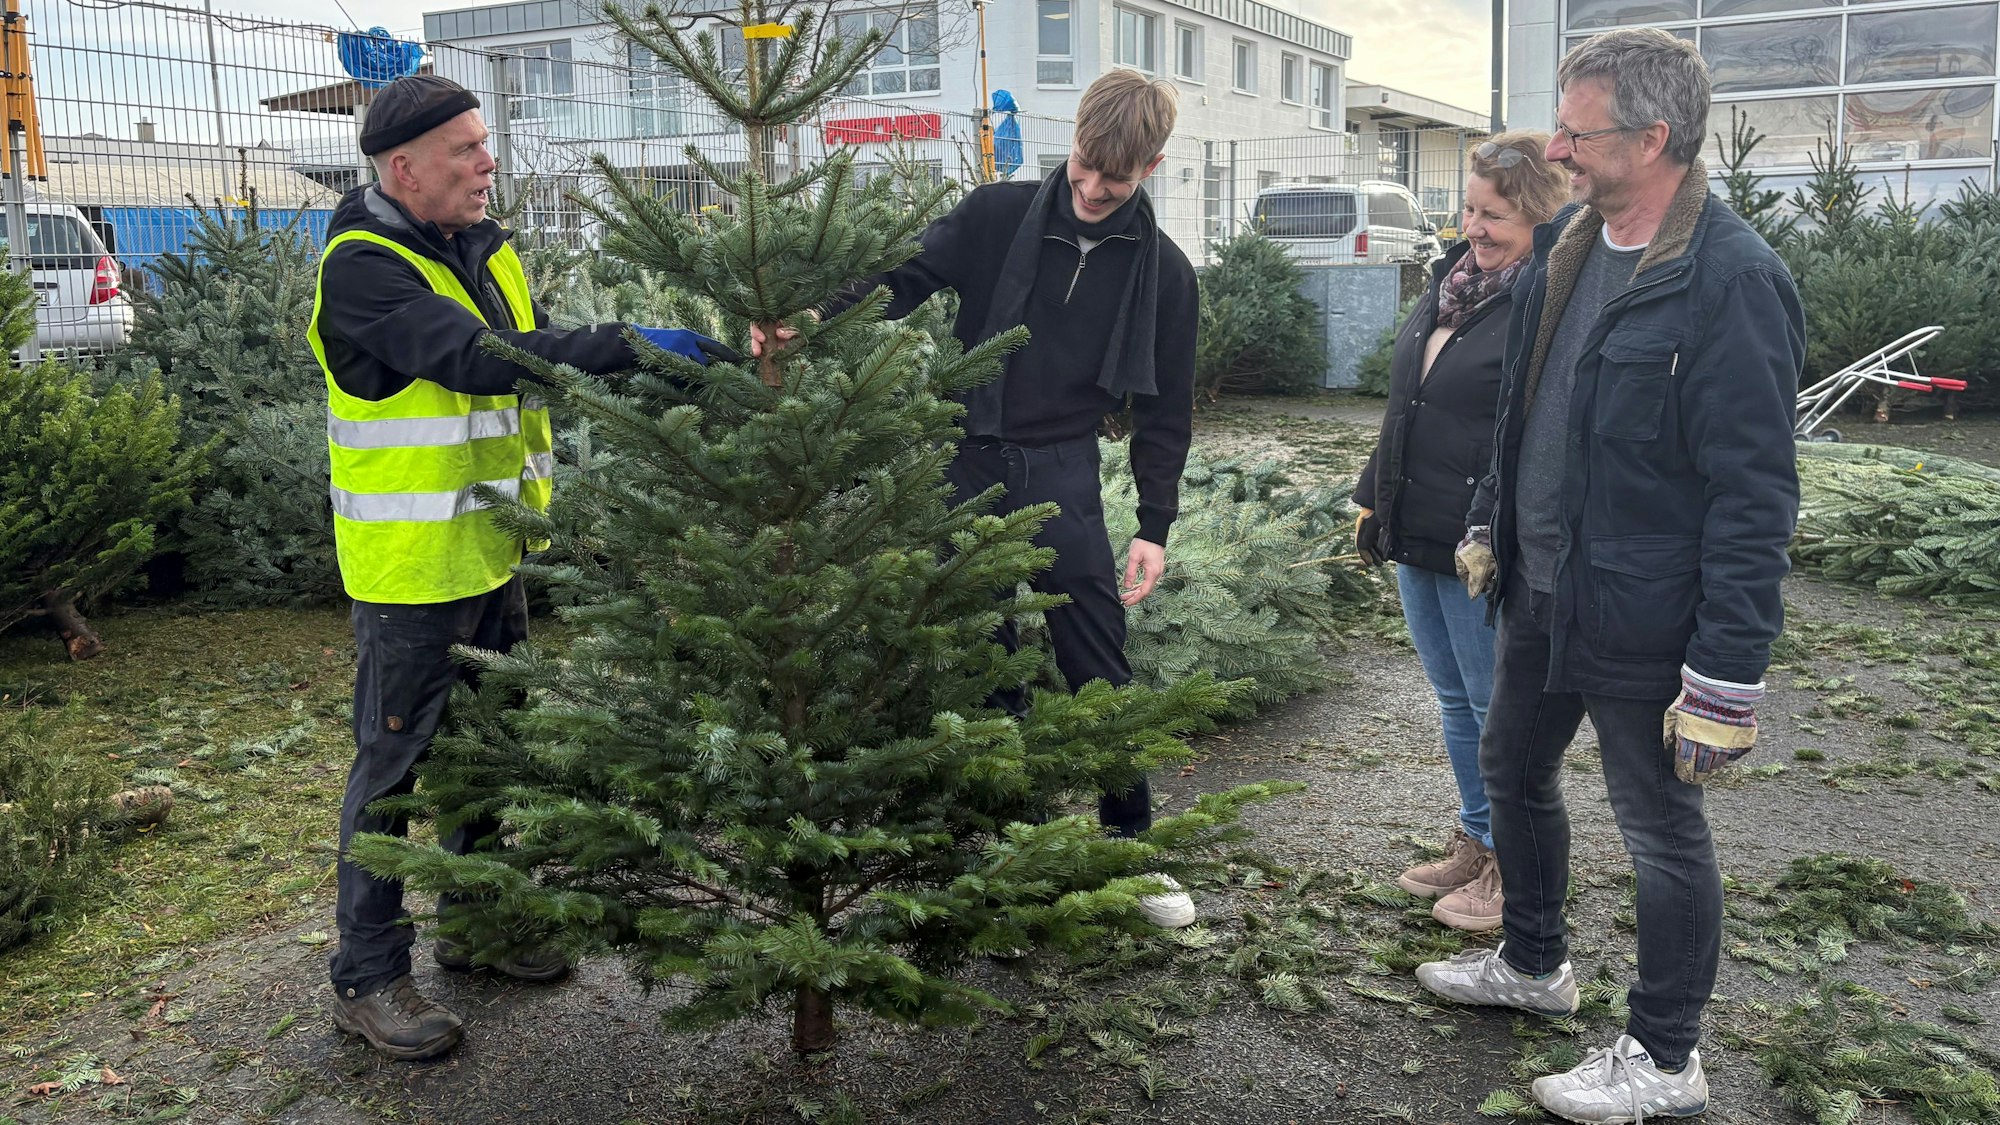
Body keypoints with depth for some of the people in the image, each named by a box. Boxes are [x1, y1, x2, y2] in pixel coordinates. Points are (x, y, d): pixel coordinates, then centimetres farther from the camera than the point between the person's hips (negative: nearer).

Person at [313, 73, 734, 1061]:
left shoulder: (487, 253, 7)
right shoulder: (363, 268, -18)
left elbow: (531, 363, 13)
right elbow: (475, 359, -32)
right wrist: (627, 344, -37)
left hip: (491, 553, 8)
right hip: (407, 569, -8)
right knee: (396, 761, 2)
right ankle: (367, 977, 16)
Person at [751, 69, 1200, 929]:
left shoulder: (1162, 270, 2)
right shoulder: (997, 217, -1)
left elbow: (1164, 410, 5)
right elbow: (904, 281, -4)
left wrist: (1155, 526, 0)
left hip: (1062, 477, 0)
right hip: (968, 467, 1)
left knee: (1098, 672, 2)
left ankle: (1134, 849, 18)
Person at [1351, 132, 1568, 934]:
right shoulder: (1454, 279, 11)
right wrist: (1375, 499, 18)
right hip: (1416, 538, 9)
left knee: (1498, 709, 6)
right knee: (1454, 701, 19)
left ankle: (1513, 867, 23)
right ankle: (1475, 844, 35)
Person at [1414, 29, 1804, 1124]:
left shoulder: (1733, 281, -21)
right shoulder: (1565, 247, 4)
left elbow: (1754, 494, -22)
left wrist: (1727, 674, -22)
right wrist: (1490, 523, 17)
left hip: (1639, 621, -9)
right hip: (1539, 592, 9)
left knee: (1663, 831, 8)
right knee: (1510, 769, 23)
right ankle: (1533, 963, 47)